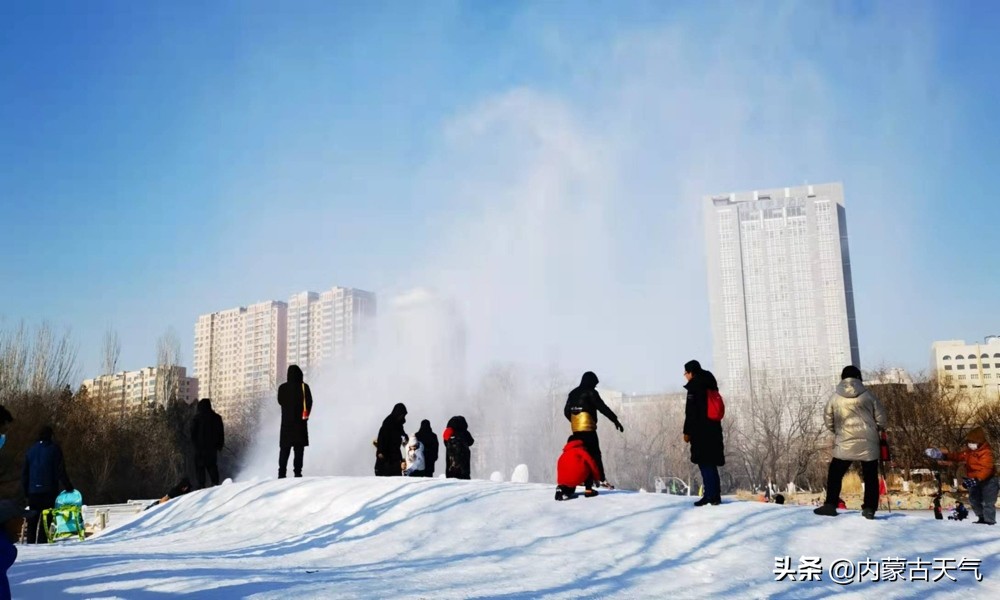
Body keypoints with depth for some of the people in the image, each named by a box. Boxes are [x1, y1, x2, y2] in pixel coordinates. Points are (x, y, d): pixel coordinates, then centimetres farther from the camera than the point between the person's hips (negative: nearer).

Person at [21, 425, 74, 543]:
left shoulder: (31, 449, 12)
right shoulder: (54, 448, -3)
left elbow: (24, 471, 14)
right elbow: (60, 470, -7)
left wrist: (26, 489, 20)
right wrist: (67, 485, 0)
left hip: (33, 490, 5)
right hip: (49, 489, -5)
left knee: (32, 520, 10)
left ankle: (30, 542, 8)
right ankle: (42, 542, -11)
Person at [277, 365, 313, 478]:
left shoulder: (282, 387, -2)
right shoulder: (304, 387, -8)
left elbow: (280, 401, 9)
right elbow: (309, 402, -9)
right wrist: (306, 414, 3)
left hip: (286, 421, 2)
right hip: (300, 421, -2)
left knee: (285, 448, 7)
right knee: (299, 448, 3)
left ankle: (282, 473, 1)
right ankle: (297, 472, -5)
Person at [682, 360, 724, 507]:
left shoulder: (694, 387, -10)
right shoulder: (710, 385, 16)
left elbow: (691, 412, -14)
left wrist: (687, 431, -10)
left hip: (701, 431, -8)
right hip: (713, 429, 8)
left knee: (705, 464, -6)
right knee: (710, 463, 12)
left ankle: (712, 495, -8)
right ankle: (713, 495, 14)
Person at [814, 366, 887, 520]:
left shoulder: (835, 397, 0)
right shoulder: (868, 395, 0)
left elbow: (828, 422, 5)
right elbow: (881, 419, 3)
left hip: (845, 443, 0)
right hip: (868, 443, 1)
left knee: (835, 474, 8)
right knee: (870, 477, 9)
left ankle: (830, 505, 2)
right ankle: (869, 508, 6)